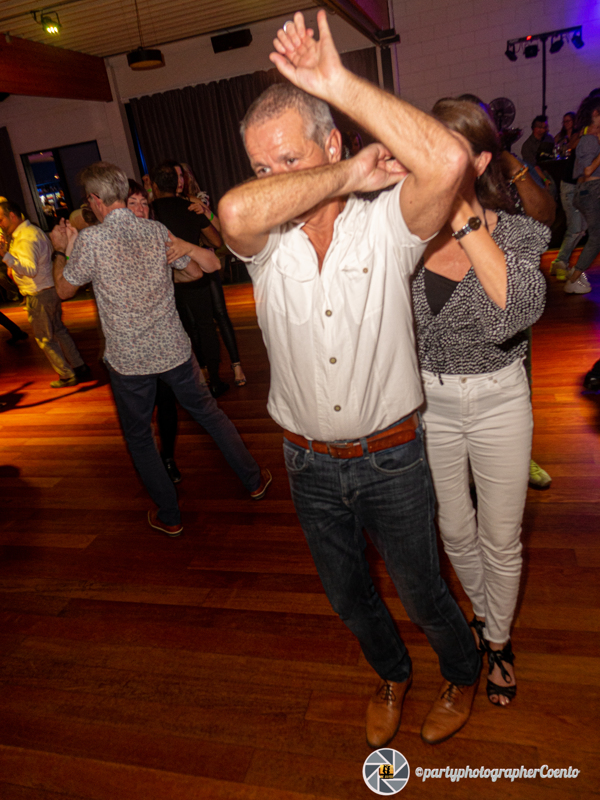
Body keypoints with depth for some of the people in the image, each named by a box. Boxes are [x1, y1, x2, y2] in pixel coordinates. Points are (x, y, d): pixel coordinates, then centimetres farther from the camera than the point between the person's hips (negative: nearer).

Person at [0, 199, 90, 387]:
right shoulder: (33, 230, 13)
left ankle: (68, 376, 10)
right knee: (59, 331, 17)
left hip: (38, 296, -10)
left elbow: (30, 270, -32)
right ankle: (80, 369, 20)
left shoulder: (26, 238, -20)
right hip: (50, 289, 10)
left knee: (44, 339, 2)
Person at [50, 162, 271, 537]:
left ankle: (170, 516, 26)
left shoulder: (89, 240, -13)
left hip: (128, 359, -3)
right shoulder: (157, 230, 0)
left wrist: (64, 250, 16)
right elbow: (196, 270, 13)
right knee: (208, 411, 21)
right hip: (173, 349, 3)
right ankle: (254, 479, 31)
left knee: (139, 438, 16)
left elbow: (64, 289, 2)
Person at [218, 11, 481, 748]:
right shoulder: (264, 239, -9)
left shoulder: (387, 221, -14)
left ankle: (462, 675, 52)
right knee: (346, 592, 24)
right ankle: (392, 674, 56)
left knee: (420, 591, 18)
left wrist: (339, 83, -28)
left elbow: (447, 160, -34)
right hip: (309, 462, 3)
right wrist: (343, 175, -25)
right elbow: (234, 212, -33)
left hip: (392, 458, -3)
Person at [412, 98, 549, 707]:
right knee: (455, 531, 19)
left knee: (501, 539, 13)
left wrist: (466, 220, -33)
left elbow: (520, 309, -33)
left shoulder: (517, 234, -12)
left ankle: (498, 639, 42)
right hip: (430, 404, 2)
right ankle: (482, 613, 50)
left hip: (499, 403, -2)